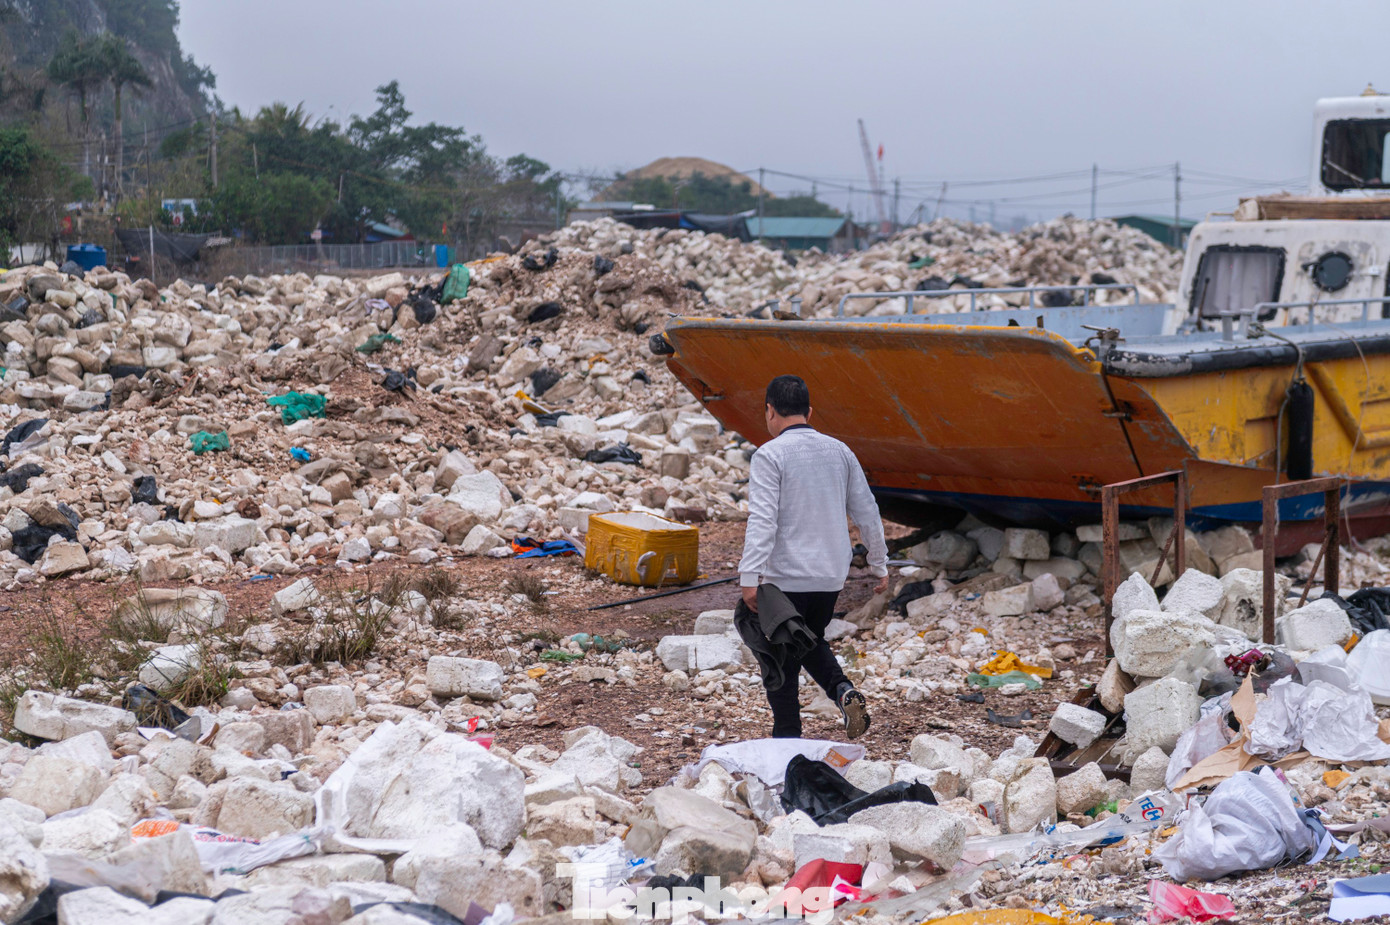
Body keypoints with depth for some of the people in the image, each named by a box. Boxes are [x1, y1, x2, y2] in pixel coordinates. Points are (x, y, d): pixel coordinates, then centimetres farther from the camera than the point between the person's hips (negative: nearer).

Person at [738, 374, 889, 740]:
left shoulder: (770, 455, -11)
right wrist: (879, 565, 21)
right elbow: (867, 511, 12)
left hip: (786, 576, -6)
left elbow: (762, 520, -19)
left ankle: (788, 735, 8)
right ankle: (843, 691, 0)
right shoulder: (839, 451, 7)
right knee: (811, 642, 24)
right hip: (831, 575, 6)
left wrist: (750, 577, -21)